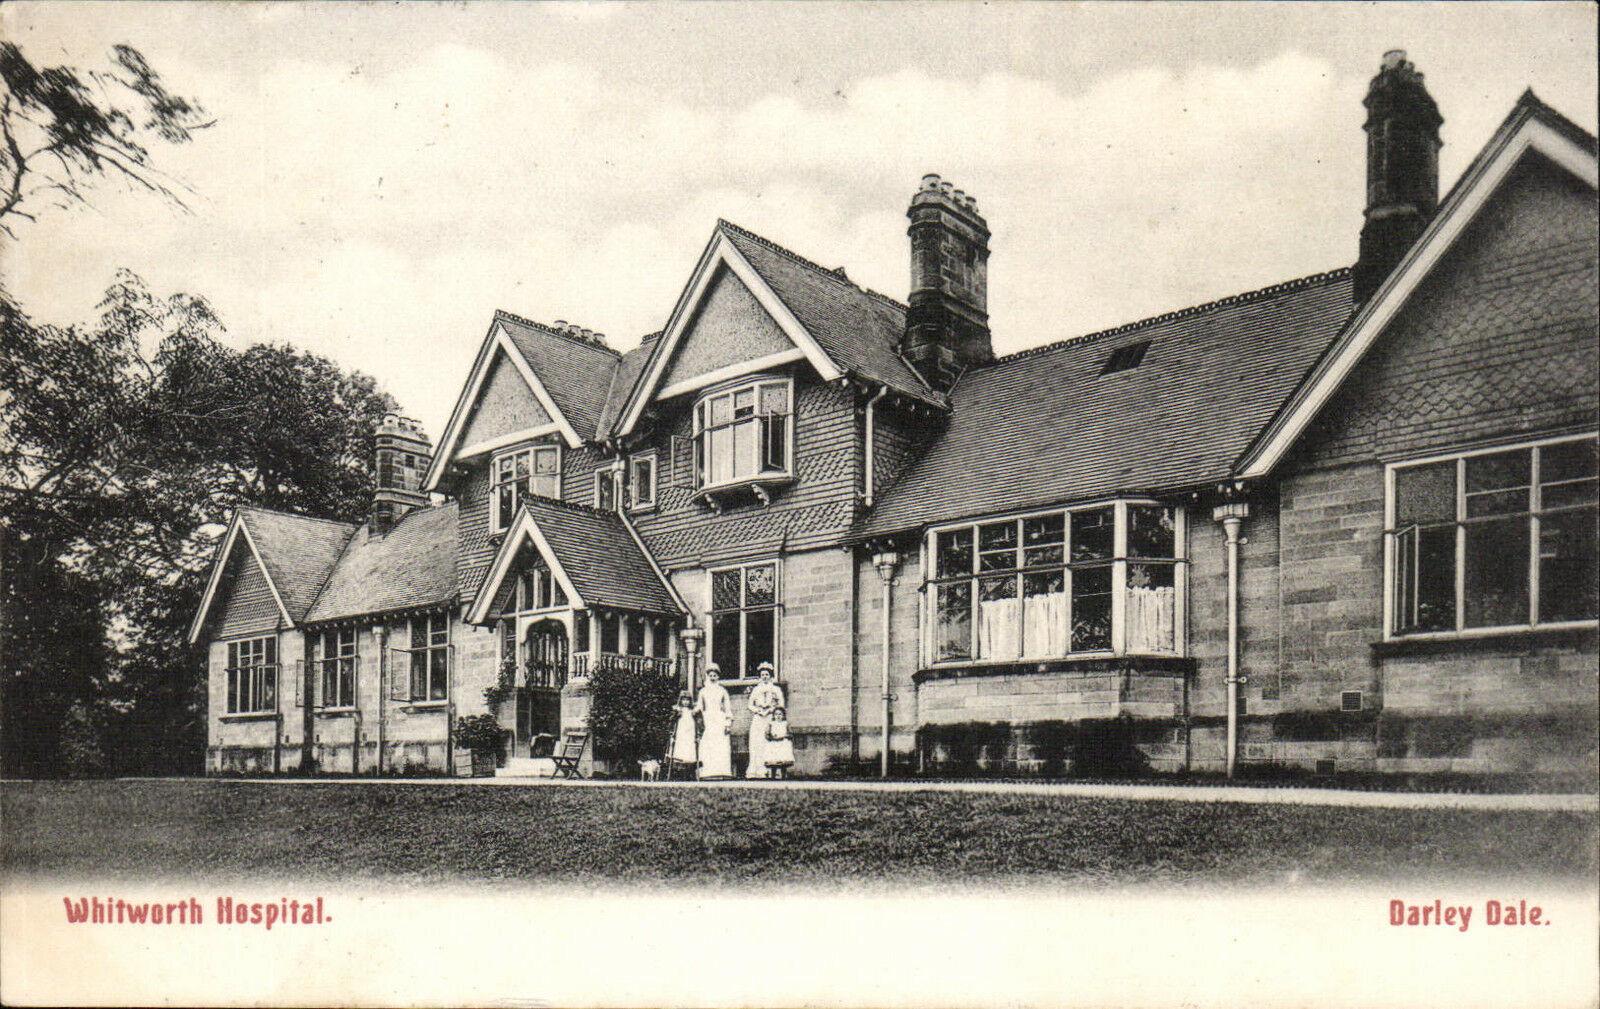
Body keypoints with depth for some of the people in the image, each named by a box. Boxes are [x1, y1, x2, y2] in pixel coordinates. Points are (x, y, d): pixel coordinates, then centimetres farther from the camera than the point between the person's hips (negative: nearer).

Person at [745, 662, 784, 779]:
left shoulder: (776, 689, 14)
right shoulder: (756, 689, 19)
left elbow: (781, 705, 8)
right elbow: (750, 705, 15)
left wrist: (770, 710, -7)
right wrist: (759, 710, -4)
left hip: (771, 718, -2)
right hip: (757, 719, 2)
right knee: (756, 742, -10)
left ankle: (769, 770, -15)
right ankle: (755, 770, -13)